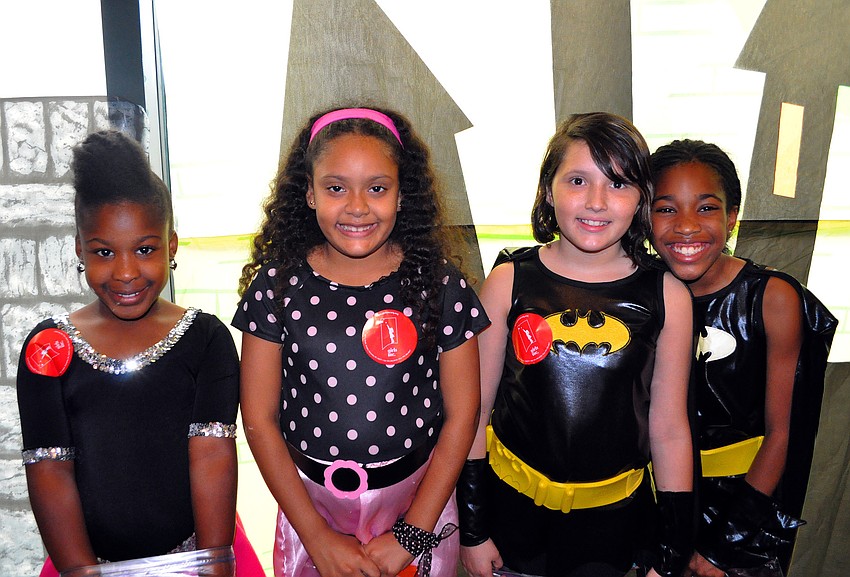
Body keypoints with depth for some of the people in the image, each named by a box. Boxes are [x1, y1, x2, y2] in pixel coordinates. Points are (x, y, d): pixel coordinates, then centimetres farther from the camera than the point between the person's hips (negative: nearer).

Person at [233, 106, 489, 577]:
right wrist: (319, 537, -8)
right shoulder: (276, 285, -8)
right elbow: (259, 419, -5)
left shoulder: (438, 283, -10)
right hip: (308, 502, 1)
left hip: (417, 500, 0)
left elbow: (460, 415, -6)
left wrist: (412, 534, -8)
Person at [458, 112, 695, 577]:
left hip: (610, 513, 1)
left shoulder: (666, 296, -9)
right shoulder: (508, 281, -11)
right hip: (511, 499, 0)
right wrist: (472, 529, -1)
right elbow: (474, 409, -5)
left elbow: (669, 429, -2)